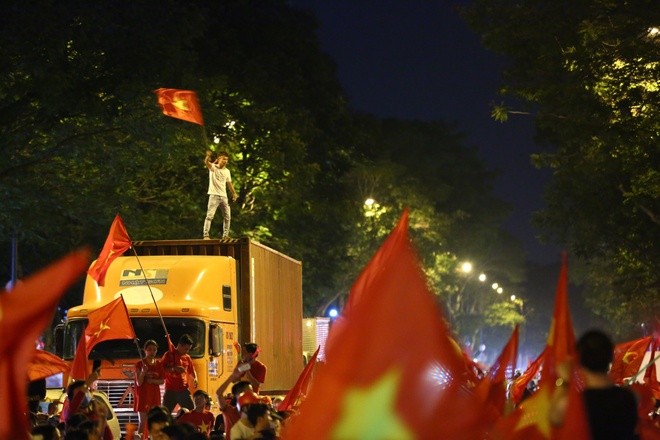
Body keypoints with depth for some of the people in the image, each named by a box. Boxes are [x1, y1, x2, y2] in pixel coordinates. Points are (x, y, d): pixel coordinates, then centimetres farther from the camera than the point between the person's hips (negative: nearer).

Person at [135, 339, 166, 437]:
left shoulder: (158, 364, 7)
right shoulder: (140, 364, -6)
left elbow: (162, 381, 8)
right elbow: (138, 383, -9)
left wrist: (153, 381, -11)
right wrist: (143, 372, -26)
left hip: (154, 395, 4)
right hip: (143, 395, -4)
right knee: (143, 421, -6)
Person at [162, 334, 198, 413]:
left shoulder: (187, 358, 12)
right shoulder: (169, 355, -3)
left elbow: (191, 371, 24)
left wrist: (195, 378, 3)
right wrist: (174, 368, -21)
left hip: (184, 391, 5)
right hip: (171, 391, -4)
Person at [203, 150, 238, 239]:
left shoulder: (227, 171, 12)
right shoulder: (213, 167, -5)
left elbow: (229, 183, 22)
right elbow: (206, 162, -26)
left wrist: (234, 193, 10)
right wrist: (208, 156, -48)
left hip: (223, 196, 6)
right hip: (214, 195, -6)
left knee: (227, 217, 9)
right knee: (210, 215, -13)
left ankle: (225, 235, 19)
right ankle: (206, 235, -14)